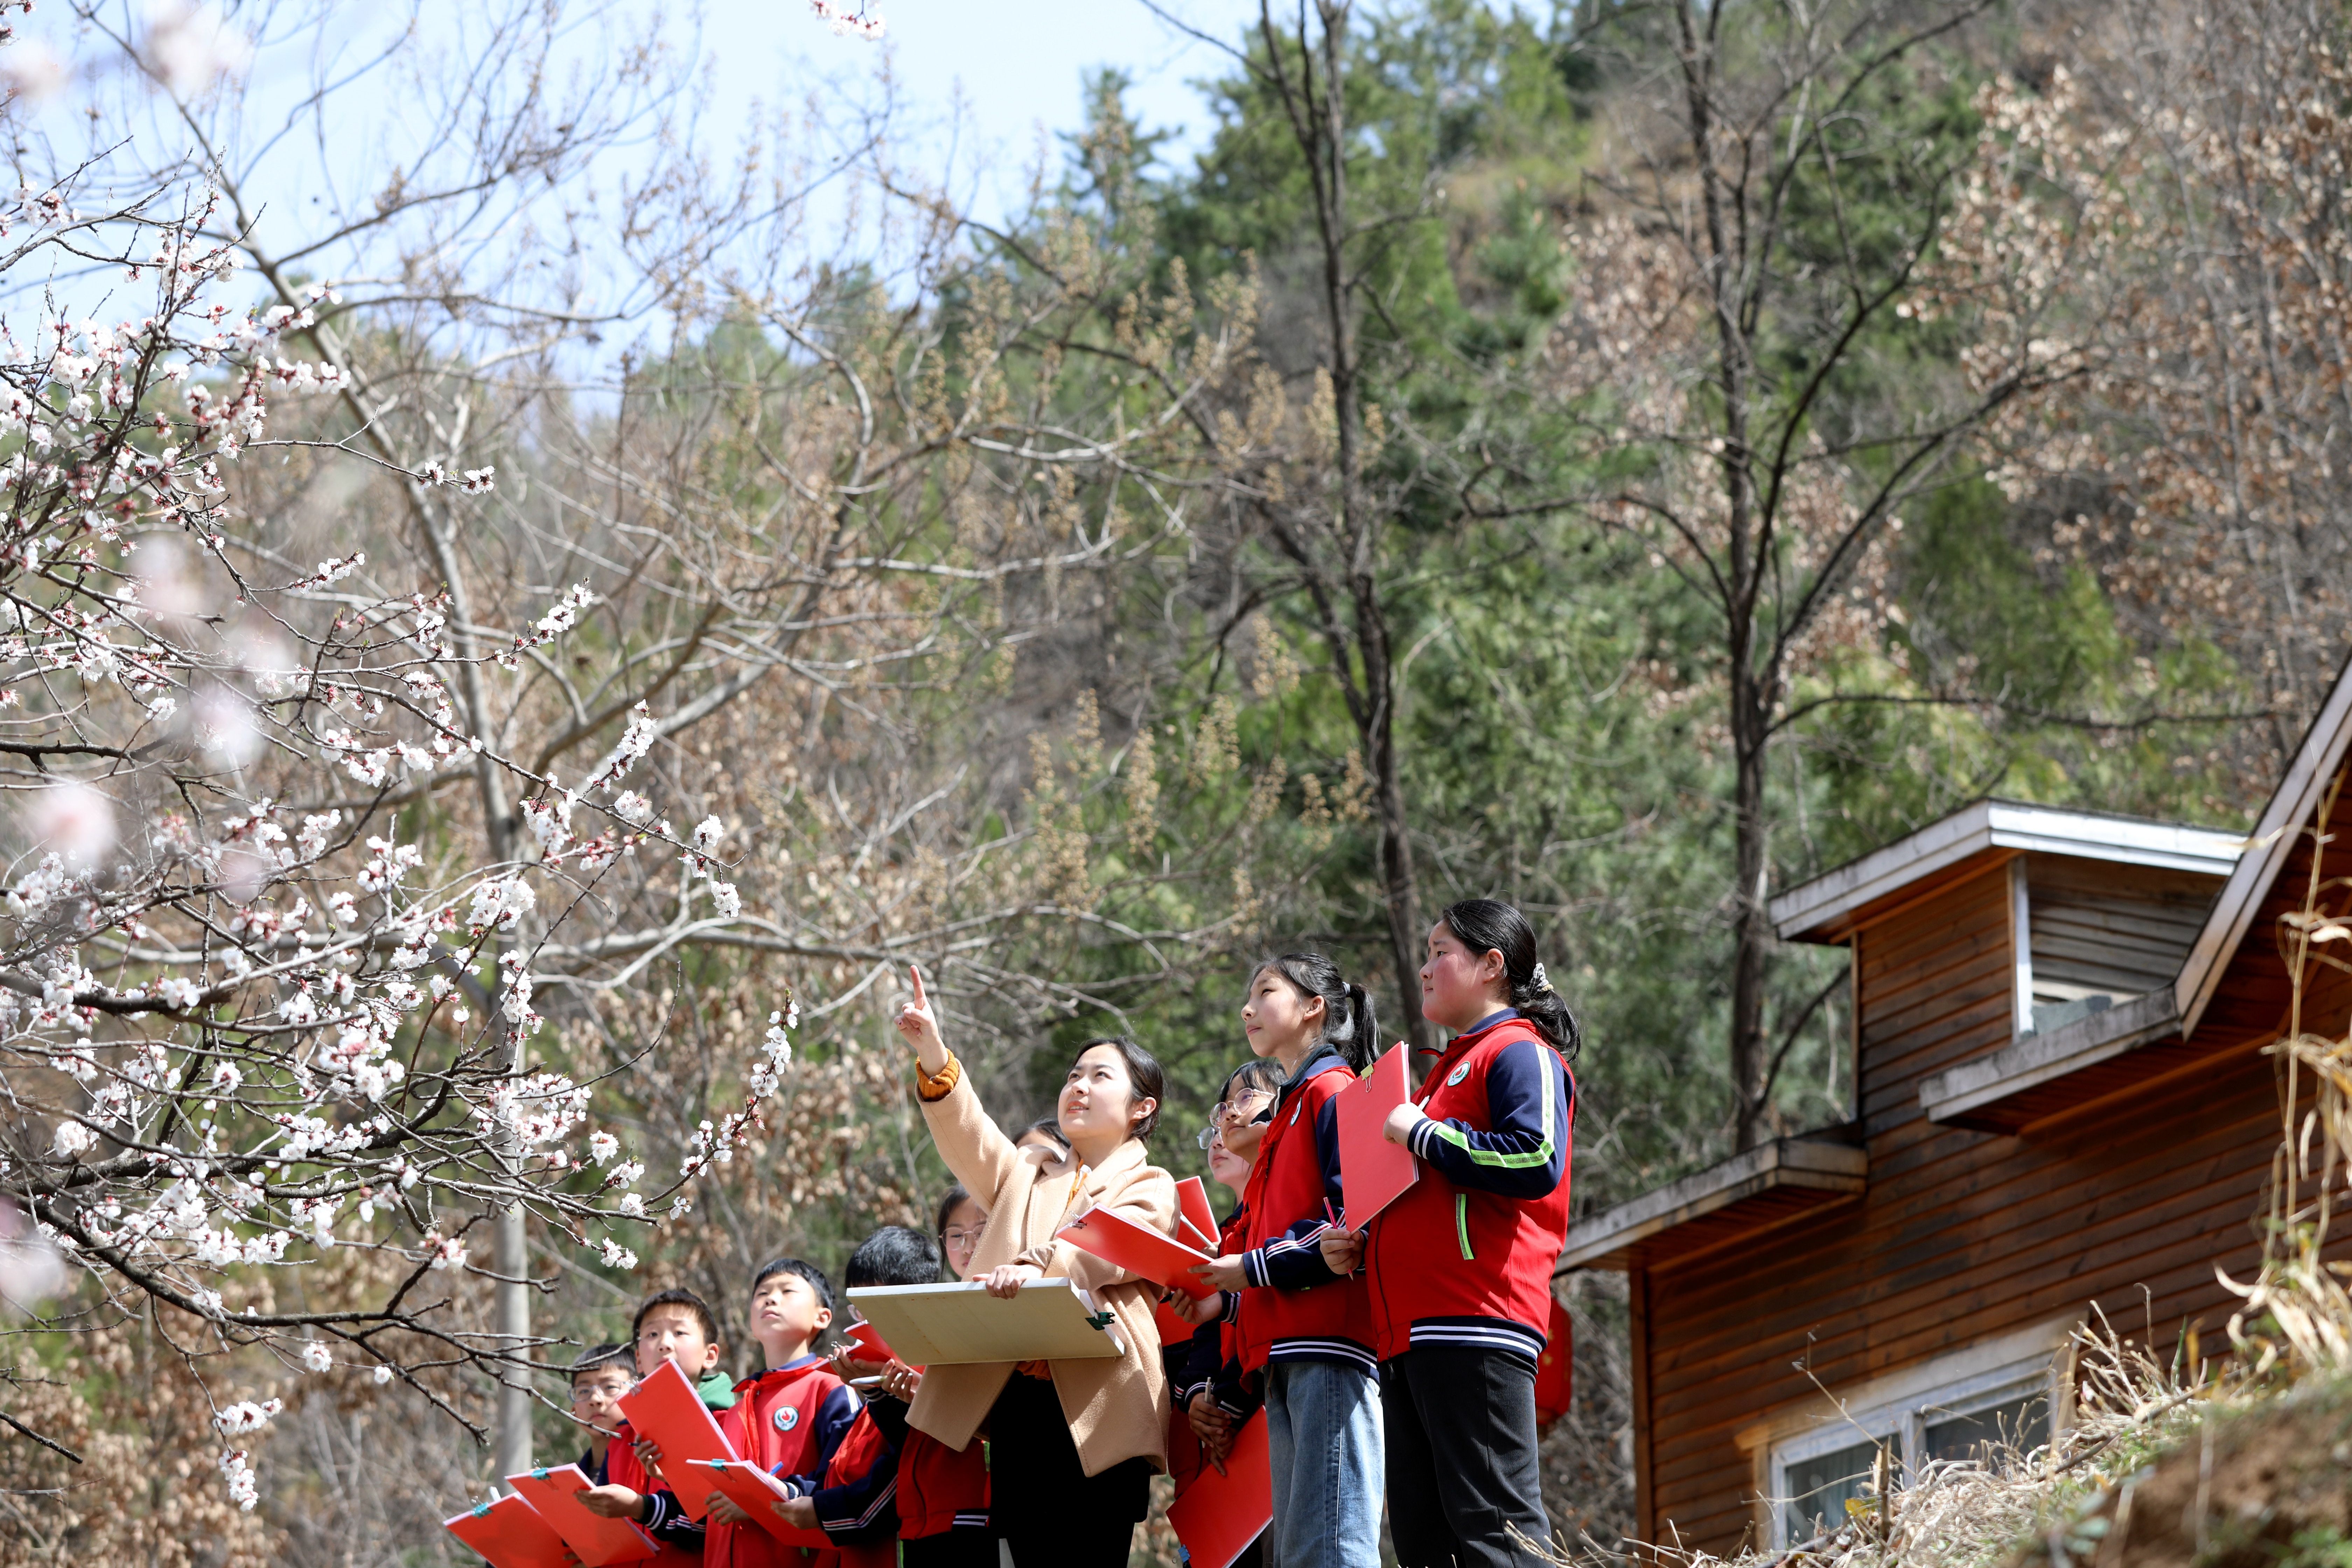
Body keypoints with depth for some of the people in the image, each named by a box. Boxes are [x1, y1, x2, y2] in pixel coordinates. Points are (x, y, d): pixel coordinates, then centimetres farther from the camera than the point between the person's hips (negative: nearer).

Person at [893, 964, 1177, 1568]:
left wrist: (1041, 1264, -31)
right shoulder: (1027, 1175, 28)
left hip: (1097, 1409, -4)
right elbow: (970, 1140, 8)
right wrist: (934, 1058, -10)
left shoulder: (1150, 1189, 11)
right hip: (1013, 1402, 4)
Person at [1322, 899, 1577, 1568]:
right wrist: (1364, 1248, 14)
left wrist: (1422, 1134, -10)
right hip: (1410, 1332, 10)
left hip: (1476, 1323, -10)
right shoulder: (1448, 1070, 28)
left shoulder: (1521, 1053, -1)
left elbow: (1536, 1161, -19)